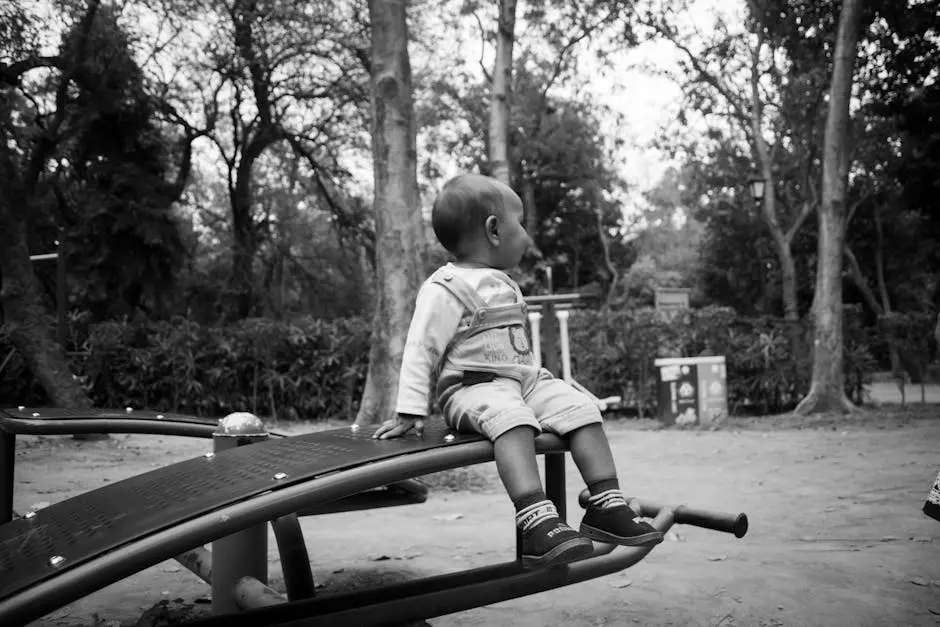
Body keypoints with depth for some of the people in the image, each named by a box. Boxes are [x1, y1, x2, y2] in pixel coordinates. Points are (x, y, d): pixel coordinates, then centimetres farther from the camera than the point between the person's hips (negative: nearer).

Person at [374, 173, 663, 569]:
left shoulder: (504, 285, 19)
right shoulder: (445, 289, -9)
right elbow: (420, 349, -13)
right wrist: (411, 411, -17)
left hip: (523, 378, 8)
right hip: (472, 386, -8)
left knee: (580, 407, -12)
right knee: (512, 418, -37)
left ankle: (606, 507, -10)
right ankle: (536, 522, -48)